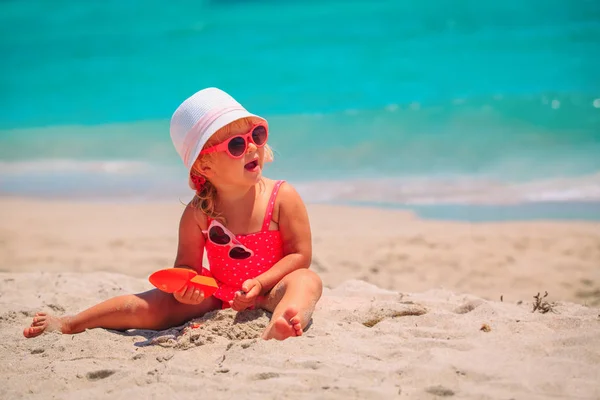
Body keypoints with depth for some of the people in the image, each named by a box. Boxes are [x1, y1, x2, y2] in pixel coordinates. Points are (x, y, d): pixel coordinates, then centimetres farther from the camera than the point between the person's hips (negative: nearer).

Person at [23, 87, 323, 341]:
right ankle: (70, 323, 7)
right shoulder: (197, 213, -8)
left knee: (306, 281, -32)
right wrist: (184, 287, -25)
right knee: (156, 304, -9)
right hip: (216, 294, 2)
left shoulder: (283, 197, -12)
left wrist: (259, 284, -23)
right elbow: (187, 264, -1)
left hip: (268, 292, -2)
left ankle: (276, 330, -64)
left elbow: (300, 254, -11)